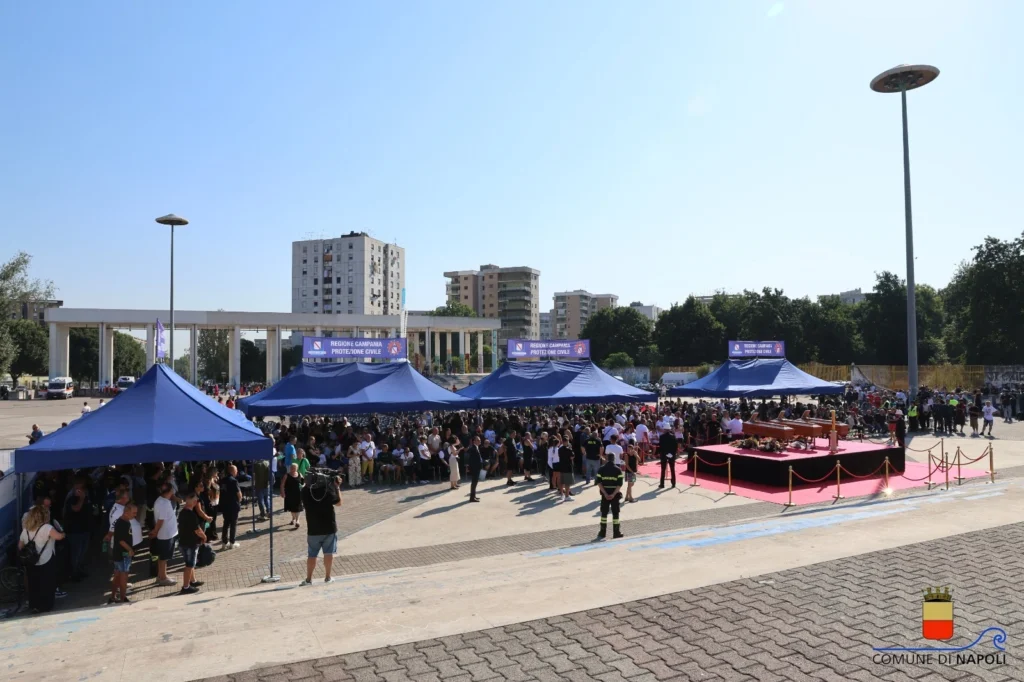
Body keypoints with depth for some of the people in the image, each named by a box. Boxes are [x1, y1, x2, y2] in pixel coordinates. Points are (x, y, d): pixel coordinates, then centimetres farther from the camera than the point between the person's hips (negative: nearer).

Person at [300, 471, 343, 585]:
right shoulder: (328, 490, -16)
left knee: (312, 555, 10)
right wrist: (337, 487, 1)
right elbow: (338, 503, -3)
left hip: (313, 529, 1)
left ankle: (309, 579, 12)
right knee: (328, 553, 10)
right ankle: (327, 577, 15)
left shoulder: (305, 491, -10)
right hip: (329, 527, -1)